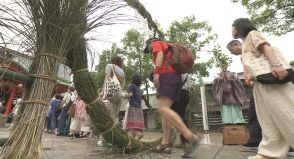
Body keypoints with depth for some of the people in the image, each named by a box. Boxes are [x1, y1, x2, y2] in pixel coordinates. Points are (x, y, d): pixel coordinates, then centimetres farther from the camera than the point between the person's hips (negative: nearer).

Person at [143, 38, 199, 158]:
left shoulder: (157, 43, 13)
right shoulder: (167, 48, 36)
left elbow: (160, 56, -8)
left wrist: (156, 74, -18)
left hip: (167, 76, -9)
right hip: (176, 76, 9)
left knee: (162, 108, -20)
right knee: (164, 109, 4)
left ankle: (190, 137, -28)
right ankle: (164, 144, 1)